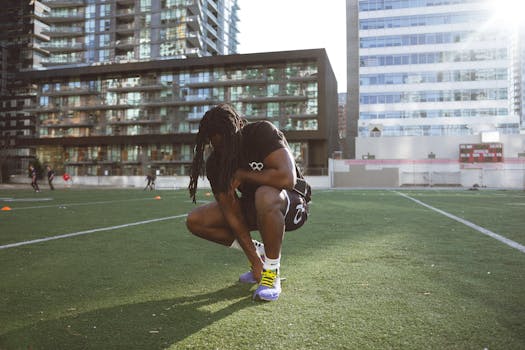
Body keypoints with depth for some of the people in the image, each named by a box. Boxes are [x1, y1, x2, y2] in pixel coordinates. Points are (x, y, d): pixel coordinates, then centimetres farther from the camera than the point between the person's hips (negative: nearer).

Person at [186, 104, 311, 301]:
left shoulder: (262, 133, -24)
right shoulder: (215, 163, -11)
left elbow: (287, 178, -37)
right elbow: (232, 213, -15)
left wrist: (242, 175, -25)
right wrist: (254, 259, -20)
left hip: (292, 203, -5)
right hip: (252, 205, 6)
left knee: (265, 196, -41)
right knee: (195, 221, -8)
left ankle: (272, 272, -19)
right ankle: (259, 252, 5)